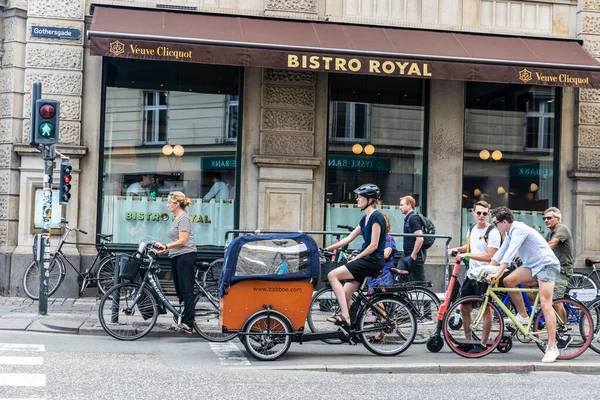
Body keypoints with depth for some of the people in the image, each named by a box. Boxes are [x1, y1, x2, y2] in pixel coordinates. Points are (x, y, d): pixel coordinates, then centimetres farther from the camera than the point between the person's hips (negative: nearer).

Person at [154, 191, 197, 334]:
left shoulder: (184, 218, -8)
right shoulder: (177, 218, 21)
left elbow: (182, 241, -16)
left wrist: (165, 246, -18)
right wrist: (163, 251, 13)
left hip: (185, 257, -10)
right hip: (176, 258, 10)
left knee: (186, 291, -12)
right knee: (180, 292, 9)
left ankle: (188, 324, -14)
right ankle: (183, 322, 11)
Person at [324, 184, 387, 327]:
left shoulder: (376, 217, -11)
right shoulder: (365, 218, 17)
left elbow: (373, 245, -16)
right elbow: (349, 238, 18)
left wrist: (356, 257, -10)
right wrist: (328, 249, 14)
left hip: (373, 260, -9)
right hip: (365, 260, 9)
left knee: (332, 275, -18)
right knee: (345, 294, 3)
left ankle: (345, 316, -21)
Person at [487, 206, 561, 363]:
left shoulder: (519, 229, -20)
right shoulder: (511, 232, 10)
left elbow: (510, 252, -29)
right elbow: (500, 252, 14)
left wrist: (497, 273, -35)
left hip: (547, 265, -9)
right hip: (532, 265, 9)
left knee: (545, 305, -16)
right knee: (508, 281, -7)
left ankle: (552, 347, -16)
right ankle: (523, 316, 7)